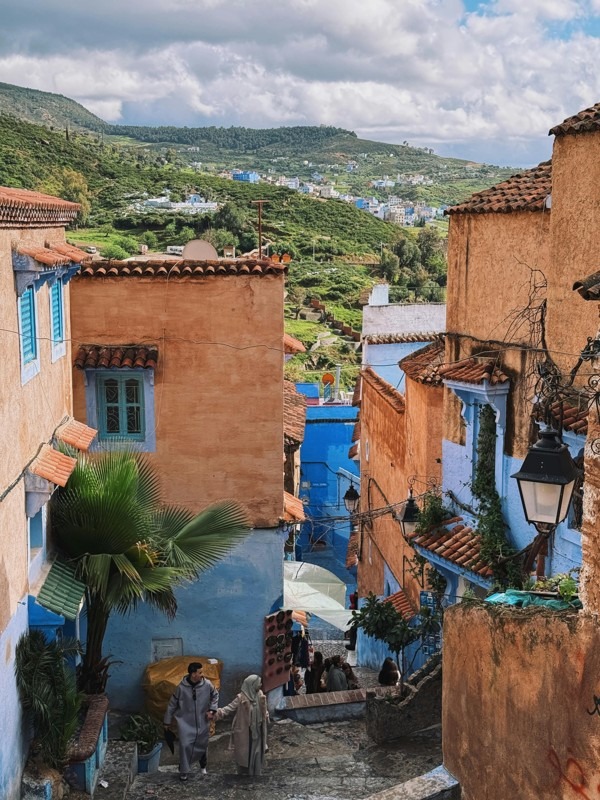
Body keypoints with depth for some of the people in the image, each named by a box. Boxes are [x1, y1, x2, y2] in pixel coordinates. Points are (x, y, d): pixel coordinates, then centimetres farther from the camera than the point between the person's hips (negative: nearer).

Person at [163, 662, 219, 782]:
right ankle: (184, 770, 9)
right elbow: (172, 704, -5)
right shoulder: (182, 687, -17)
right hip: (186, 722, -2)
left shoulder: (207, 684, -13)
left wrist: (212, 710, -5)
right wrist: (167, 721, 1)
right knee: (185, 745, -9)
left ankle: (203, 766, 39)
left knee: (202, 745, 13)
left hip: (201, 722, 2)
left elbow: (215, 696, 7)